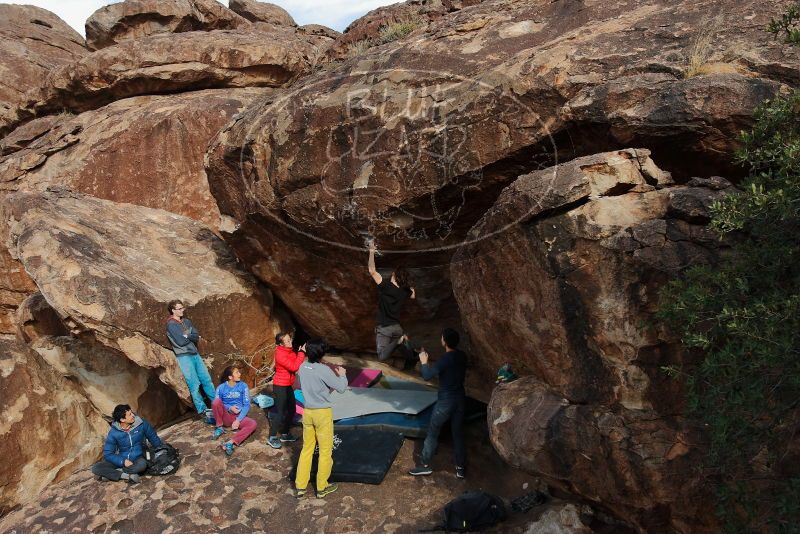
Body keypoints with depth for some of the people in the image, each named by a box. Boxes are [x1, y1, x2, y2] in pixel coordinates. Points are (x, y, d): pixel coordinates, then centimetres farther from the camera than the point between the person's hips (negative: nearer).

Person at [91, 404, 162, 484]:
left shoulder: (141, 424, -10)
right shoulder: (113, 433, -11)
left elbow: (154, 439, 4)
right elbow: (107, 454, -10)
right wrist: (123, 461, -24)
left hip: (137, 459, -1)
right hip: (121, 460, 1)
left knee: (142, 464, -37)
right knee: (96, 468, -20)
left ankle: (109, 474, -20)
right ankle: (127, 476, -24)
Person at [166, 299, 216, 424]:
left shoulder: (186, 321, 14)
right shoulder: (171, 325, -8)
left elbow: (197, 337, 5)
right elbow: (180, 342, -17)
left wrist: (186, 336, -12)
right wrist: (190, 336, -1)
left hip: (195, 354, 7)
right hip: (184, 357, -7)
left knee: (207, 380, 9)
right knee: (194, 385, -6)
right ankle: (204, 411, -3)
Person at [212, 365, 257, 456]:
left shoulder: (243, 386, -3)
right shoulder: (221, 387, -4)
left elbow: (246, 405, -6)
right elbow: (216, 404, -2)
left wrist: (238, 420, -18)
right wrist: (229, 408, -19)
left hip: (238, 417, 0)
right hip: (225, 416, 0)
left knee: (253, 424, -31)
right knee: (216, 401, -28)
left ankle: (230, 443, -43)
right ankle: (219, 428, -12)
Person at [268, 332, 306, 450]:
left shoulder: (289, 351, 4)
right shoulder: (280, 354, -23)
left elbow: (295, 363, 7)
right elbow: (294, 367, -26)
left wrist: (301, 352, -8)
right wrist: (302, 353, -22)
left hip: (288, 386, 9)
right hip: (280, 386, -9)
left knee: (291, 410, 15)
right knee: (281, 413, -4)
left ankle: (285, 434, 29)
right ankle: (272, 438, 7)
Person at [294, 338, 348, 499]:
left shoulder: (302, 368, -2)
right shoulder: (323, 370, -21)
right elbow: (341, 388, -14)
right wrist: (341, 375, 4)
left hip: (307, 412, 6)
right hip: (323, 413, -6)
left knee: (307, 448, 16)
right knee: (325, 450, 9)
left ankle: (300, 486, 20)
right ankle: (322, 488, 18)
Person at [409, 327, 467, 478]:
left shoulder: (445, 359, -23)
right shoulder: (462, 356, 0)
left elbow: (427, 376, -24)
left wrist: (424, 362, -7)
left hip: (445, 401, -7)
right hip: (460, 399, 7)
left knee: (432, 433, 8)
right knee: (457, 433, 16)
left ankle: (425, 465, 16)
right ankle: (460, 467, 21)